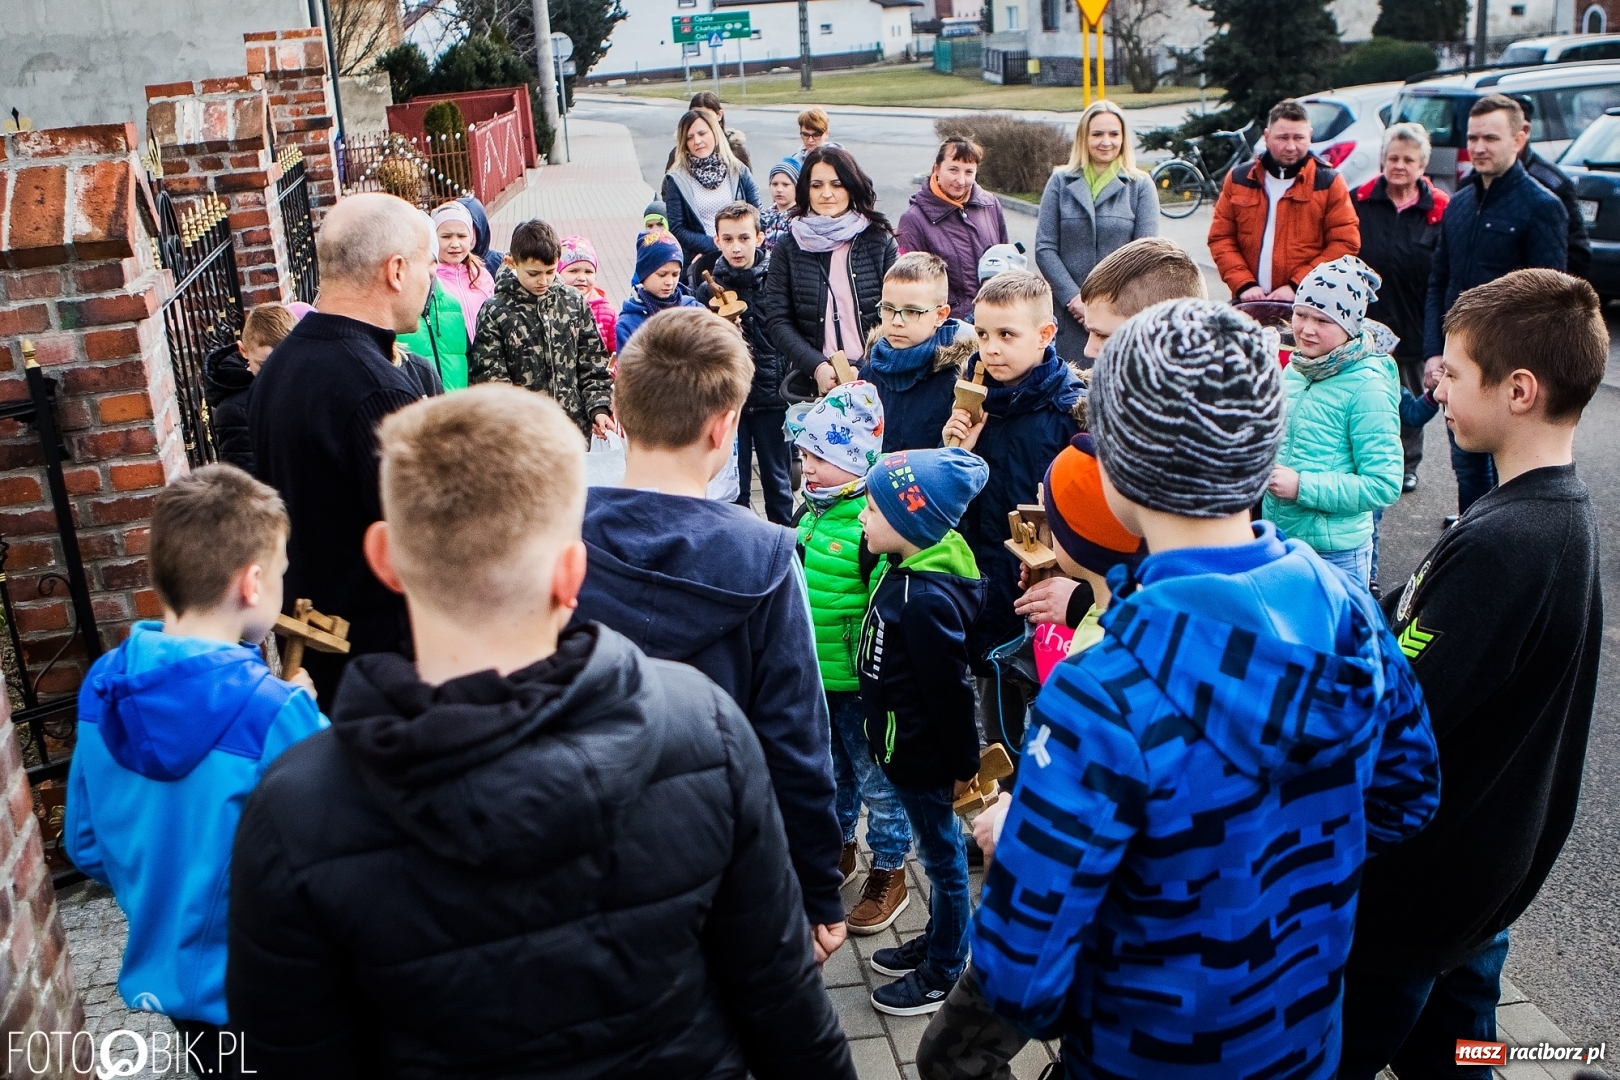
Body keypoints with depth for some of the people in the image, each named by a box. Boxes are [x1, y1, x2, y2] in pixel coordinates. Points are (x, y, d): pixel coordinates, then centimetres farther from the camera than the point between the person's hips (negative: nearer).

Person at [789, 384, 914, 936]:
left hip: (859, 683, -8)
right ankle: (839, 851, 45)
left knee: (877, 780, 10)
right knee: (830, 771, 25)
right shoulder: (814, 509, 3)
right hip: (814, 678, 8)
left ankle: (889, 876, 27)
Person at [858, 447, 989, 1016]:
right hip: (909, 748, 9)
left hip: (923, 756, -9)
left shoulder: (925, 600, -31)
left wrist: (963, 764, -14)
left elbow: (950, 690, -24)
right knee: (940, 850, 24)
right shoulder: (907, 569, -1)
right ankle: (936, 941, 42)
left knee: (942, 856, 10)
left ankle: (944, 973, 27)